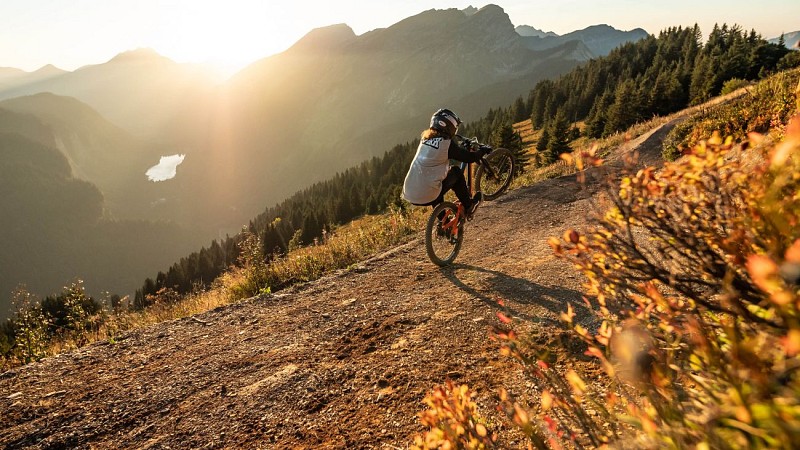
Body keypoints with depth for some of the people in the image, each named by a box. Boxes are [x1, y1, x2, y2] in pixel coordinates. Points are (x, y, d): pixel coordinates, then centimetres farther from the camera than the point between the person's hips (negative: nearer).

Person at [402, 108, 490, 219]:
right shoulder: (447, 144, -11)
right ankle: (468, 207, 24)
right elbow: (470, 157, -5)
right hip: (427, 197, -6)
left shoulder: (425, 138, 10)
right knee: (456, 171, 12)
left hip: (409, 194, 7)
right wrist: (483, 150, 16)